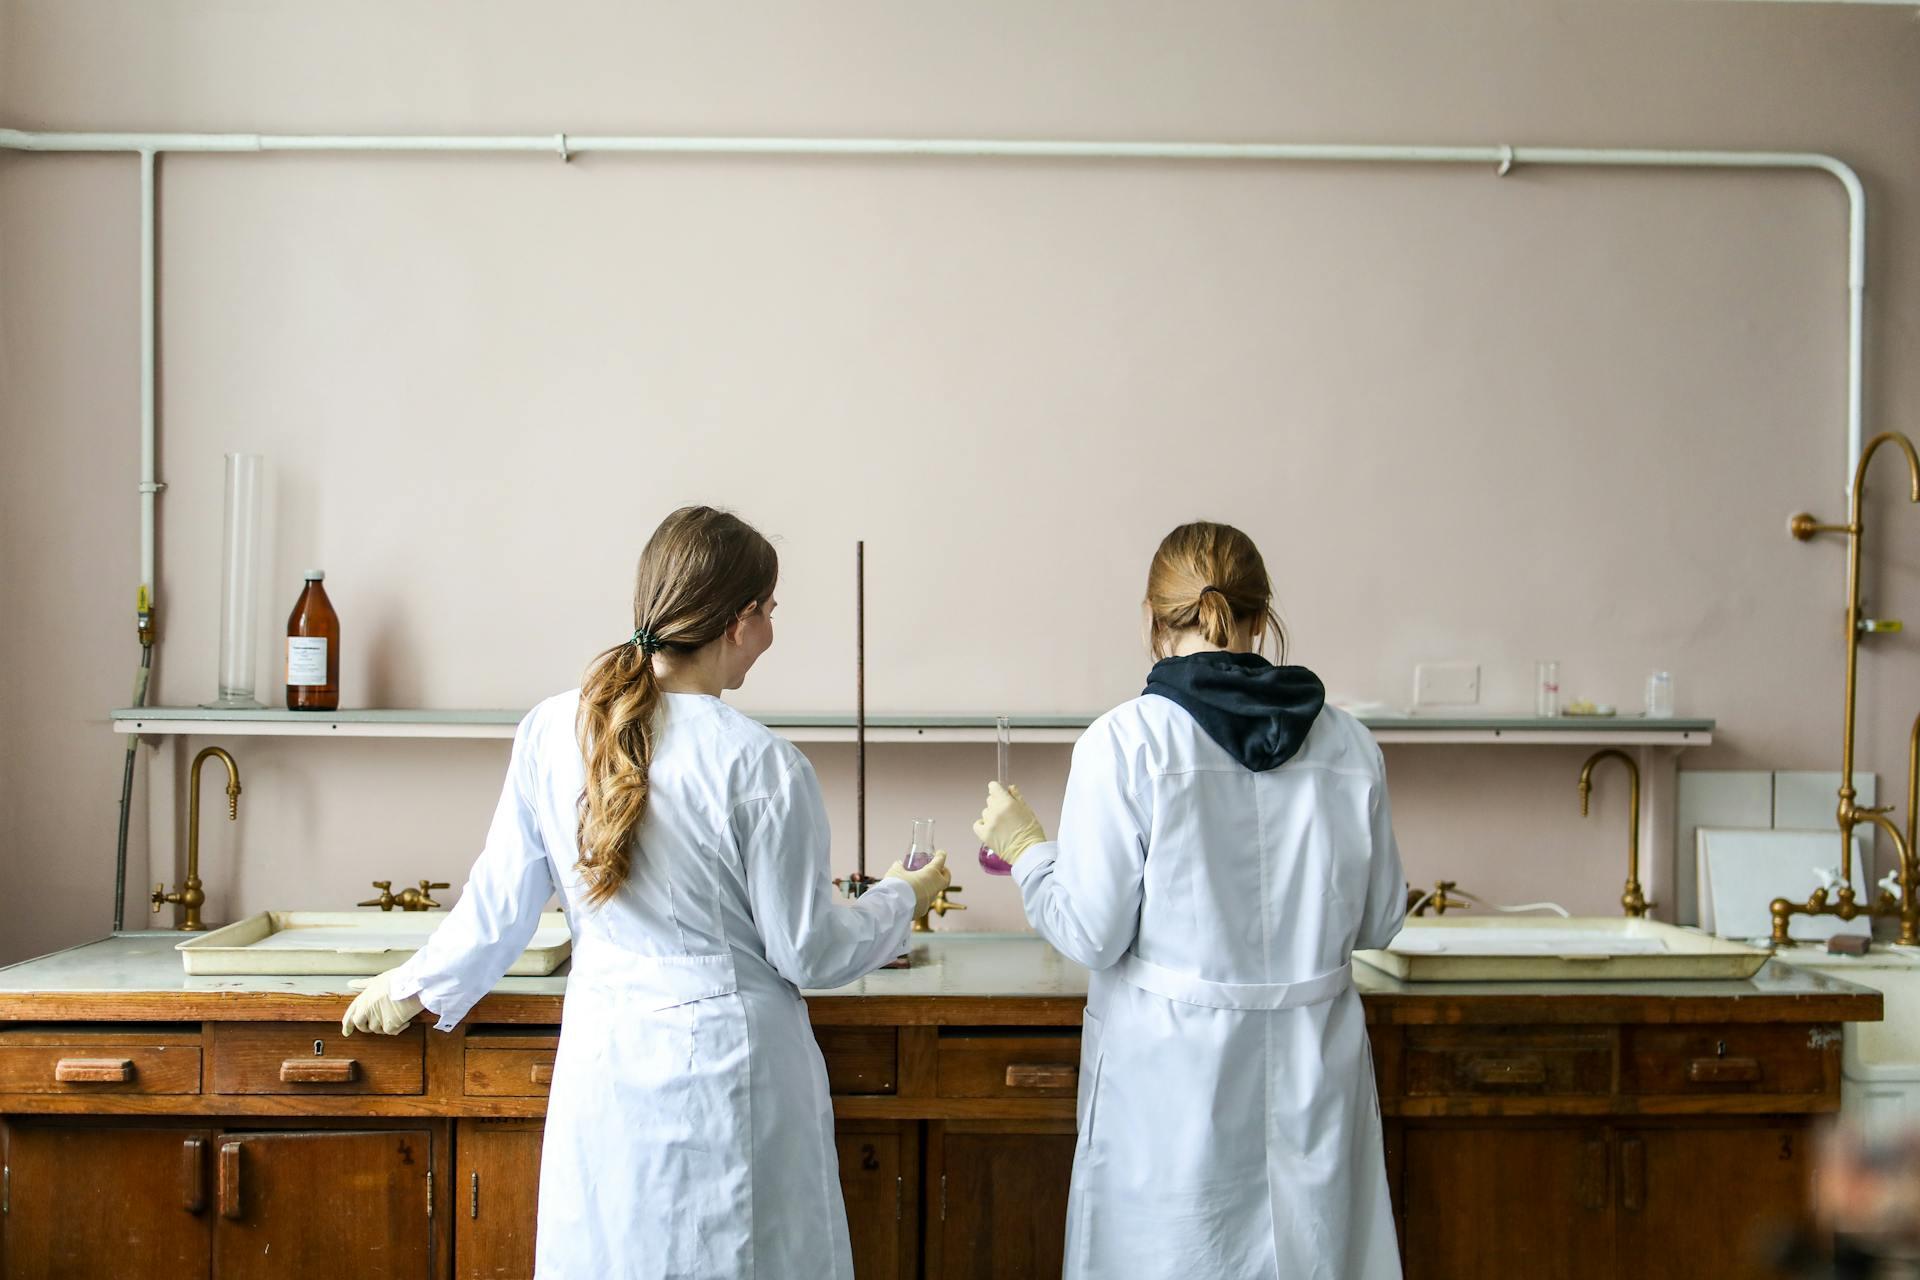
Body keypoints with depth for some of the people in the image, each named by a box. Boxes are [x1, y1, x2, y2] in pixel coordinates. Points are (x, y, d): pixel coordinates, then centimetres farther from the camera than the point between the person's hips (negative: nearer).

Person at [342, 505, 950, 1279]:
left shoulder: (551, 732, -5)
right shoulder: (761, 765, -17)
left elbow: (500, 903, 6)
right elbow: (808, 953, -9)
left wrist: (417, 984, 24)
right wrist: (904, 899, 10)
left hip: (603, 1062, 4)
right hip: (726, 1063, -4)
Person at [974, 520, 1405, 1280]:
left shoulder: (1126, 741, -13)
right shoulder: (1349, 745, -2)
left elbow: (1092, 934, -11)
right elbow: (1377, 920, 7)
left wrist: (1025, 847, 5)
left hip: (1173, 1077, -3)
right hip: (1311, 1073, 3)